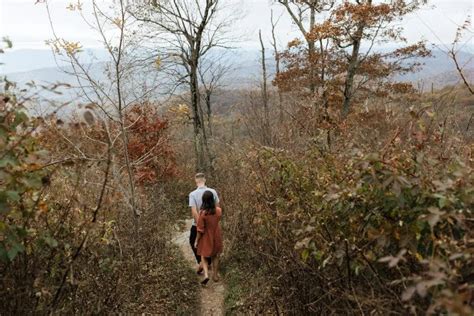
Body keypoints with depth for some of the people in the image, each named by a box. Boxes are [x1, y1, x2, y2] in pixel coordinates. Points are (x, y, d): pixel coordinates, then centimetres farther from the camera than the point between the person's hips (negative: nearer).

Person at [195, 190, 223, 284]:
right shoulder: (219, 210, -16)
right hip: (216, 237, 3)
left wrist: (197, 241, -4)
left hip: (206, 239, -3)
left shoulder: (202, 213, -27)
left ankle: (206, 275, 2)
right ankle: (215, 275, 32)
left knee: (203, 256, 18)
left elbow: (200, 230, -19)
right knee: (215, 256, 22)